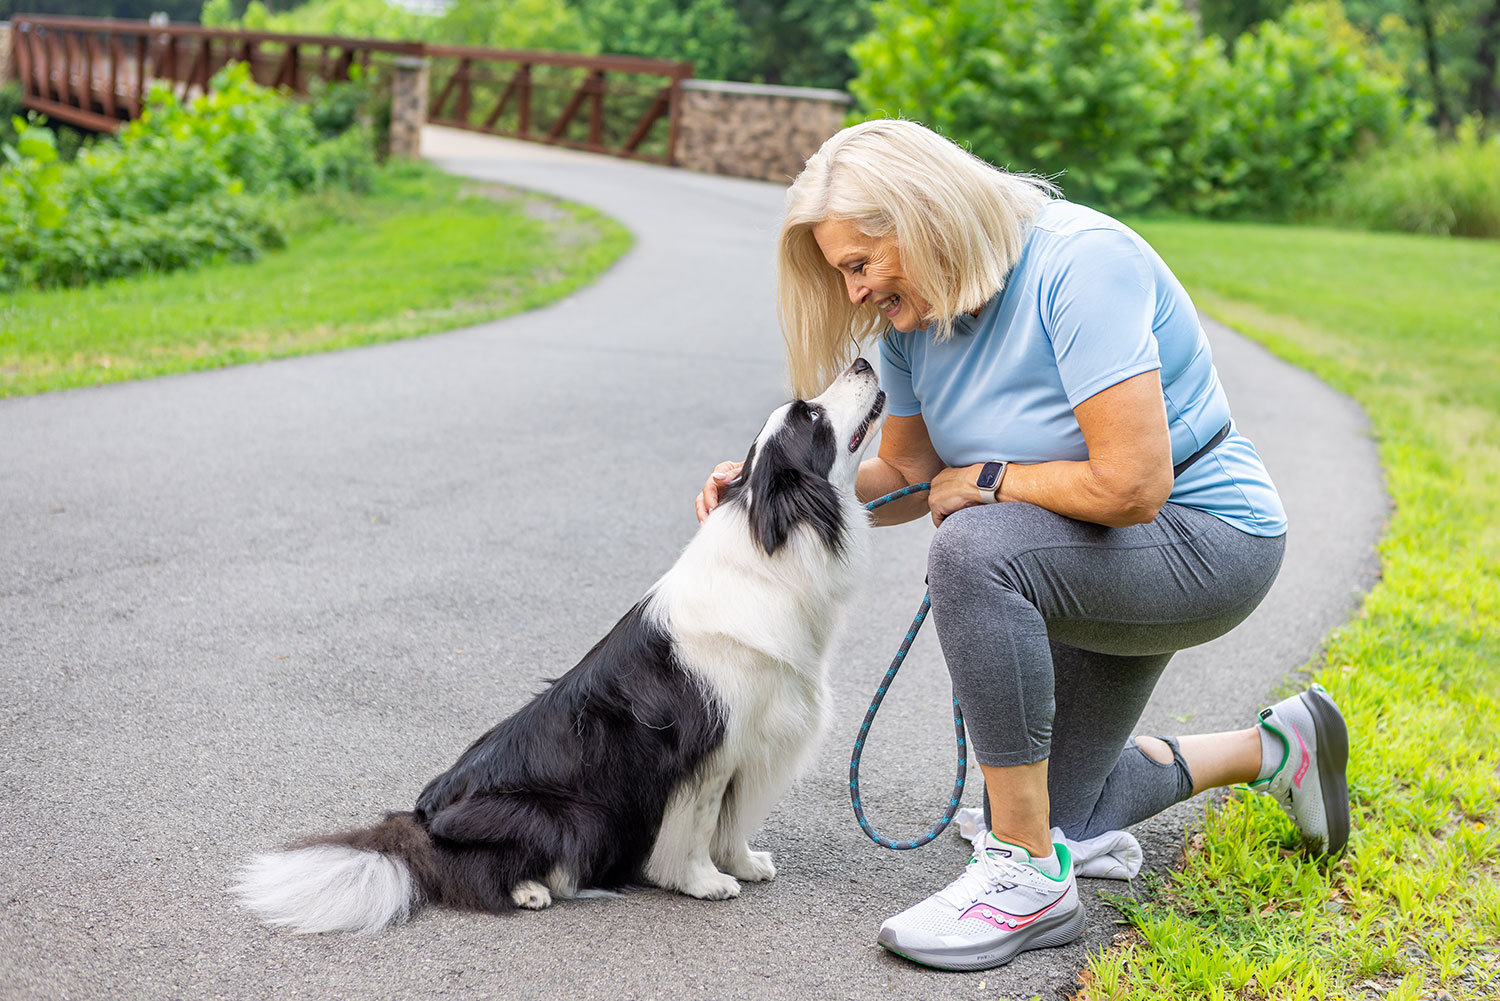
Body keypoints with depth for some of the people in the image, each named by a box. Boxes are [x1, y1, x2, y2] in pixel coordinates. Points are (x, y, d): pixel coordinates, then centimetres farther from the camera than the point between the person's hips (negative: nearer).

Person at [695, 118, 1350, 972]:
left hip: (1206, 542, -9)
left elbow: (1131, 485, -34)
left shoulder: (1081, 262, -28)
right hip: (1083, 569, 9)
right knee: (1049, 816, 16)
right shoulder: (916, 314, -4)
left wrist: (986, 480, -19)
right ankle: (1275, 748, 38)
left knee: (974, 548, -36)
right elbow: (907, 476, 7)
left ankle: (1032, 883, -25)